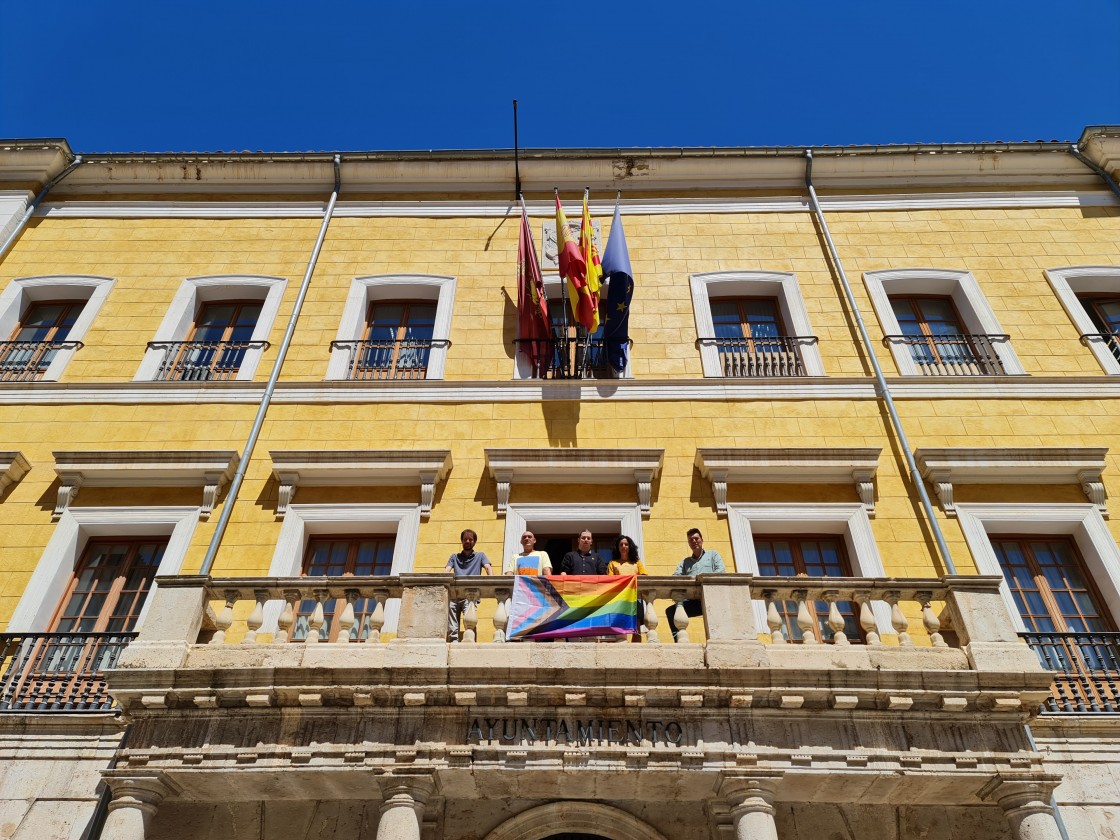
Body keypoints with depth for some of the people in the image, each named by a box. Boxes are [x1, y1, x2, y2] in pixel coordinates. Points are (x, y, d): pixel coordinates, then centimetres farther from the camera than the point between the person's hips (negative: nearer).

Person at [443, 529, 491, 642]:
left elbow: (487, 568, 5)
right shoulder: (454, 557, 26)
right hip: (454, 594, 3)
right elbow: (446, 571, 12)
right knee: (452, 628, -8)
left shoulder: (480, 555, 21)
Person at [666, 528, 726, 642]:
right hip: (693, 601, 3)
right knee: (671, 611, -18)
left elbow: (721, 570, 4)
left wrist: (707, 576, -18)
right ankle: (679, 641, -22)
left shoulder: (713, 555, 23)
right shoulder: (685, 562, 29)